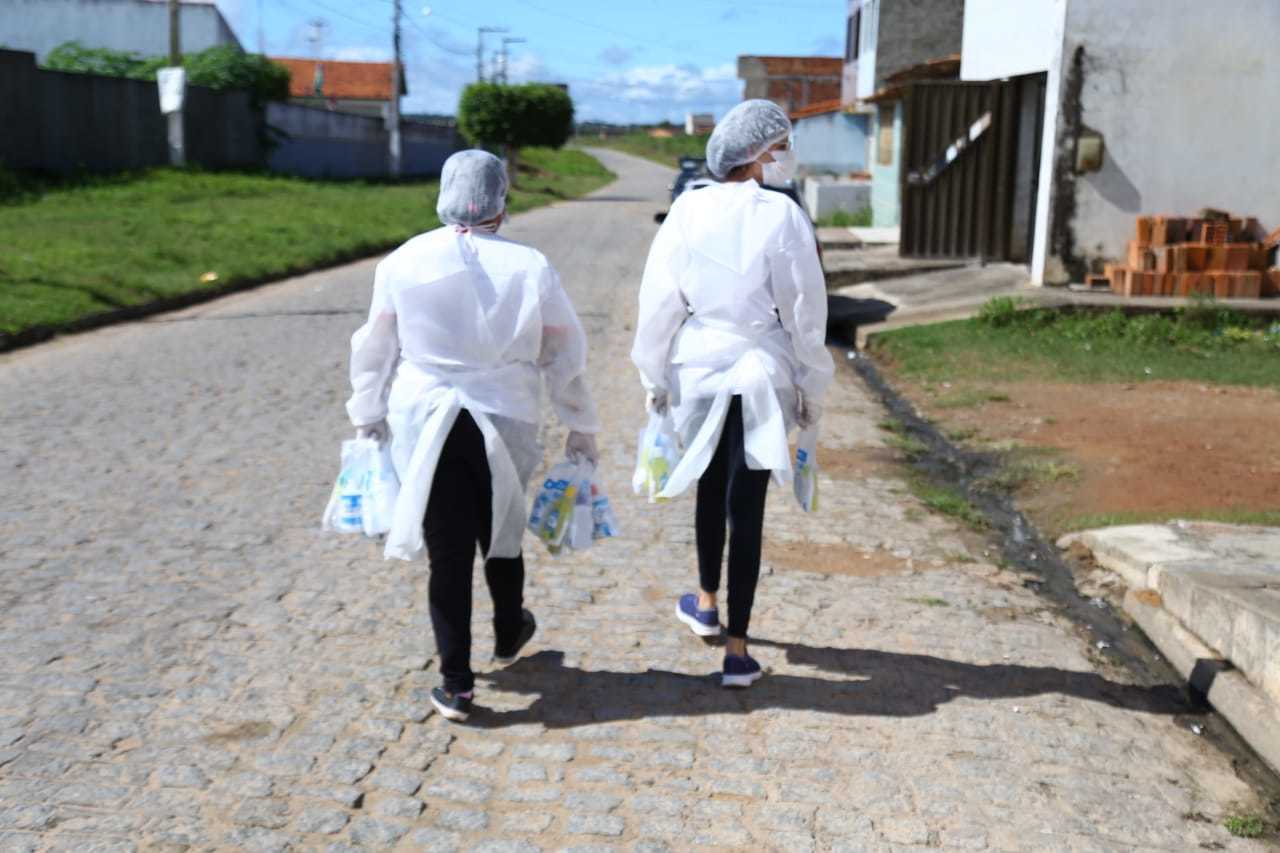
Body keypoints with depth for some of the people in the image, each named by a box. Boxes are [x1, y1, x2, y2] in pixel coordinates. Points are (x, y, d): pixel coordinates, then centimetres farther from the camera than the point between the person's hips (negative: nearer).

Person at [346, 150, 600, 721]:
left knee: (448, 549, 5)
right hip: (506, 421, 1)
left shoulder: (403, 263, -4)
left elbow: (375, 348, 5)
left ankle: (455, 684, 8)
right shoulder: (530, 267, -5)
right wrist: (581, 427, 12)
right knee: (501, 533, 22)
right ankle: (508, 636, 44)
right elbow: (564, 354, 1)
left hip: (425, 423, 0)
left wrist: (368, 417, 19)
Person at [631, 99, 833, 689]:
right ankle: (736, 651, 5)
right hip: (761, 375, -3)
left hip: (698, 371, 3)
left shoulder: (687, 211, -5)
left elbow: (659, 301, -1)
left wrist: (655, 376, 10)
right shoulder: (782, 217, -13)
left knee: (711, 489, 23)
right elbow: (804, 310, -8)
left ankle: (706, 605, 41)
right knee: (746, 505, 2)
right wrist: (812, 388, 2)